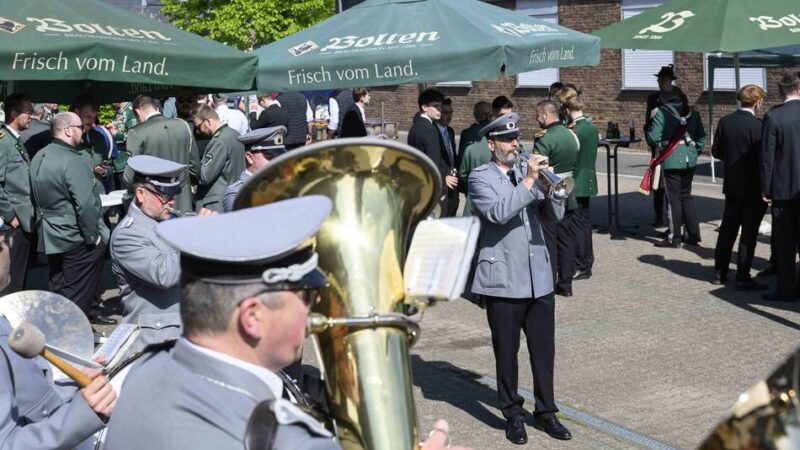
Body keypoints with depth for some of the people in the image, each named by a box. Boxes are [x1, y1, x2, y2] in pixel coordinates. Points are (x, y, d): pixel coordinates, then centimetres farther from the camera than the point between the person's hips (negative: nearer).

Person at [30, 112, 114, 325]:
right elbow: (85, 204, -26)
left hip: (50, 235, 9)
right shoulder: (73, 161, -22)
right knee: (77, 291, 2)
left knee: (59, 286, 19)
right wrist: (93, 234, -17)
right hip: (76, 236, -9)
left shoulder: (39, 157, 7)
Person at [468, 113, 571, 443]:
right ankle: (513, 414, 19)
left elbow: (556, 214, 6)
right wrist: (528, 182, -24)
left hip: (539, 276, 4)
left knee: (544, 348, 8)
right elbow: (498, 213, -22)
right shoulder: (480, 178, -4)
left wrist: (549, 190, -13)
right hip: (503, 278, -4)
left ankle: (546, 411, 22)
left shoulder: (528, 170, 12)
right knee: (506, 351, 5)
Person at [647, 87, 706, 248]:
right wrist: (695, 152, 18)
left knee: (673, 199, 1)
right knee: (686, 197, 17)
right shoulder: (692, 113, 8)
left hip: (671, 162, -5)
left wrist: (651, 123, 7)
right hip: (690, 162, 5)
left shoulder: (662, 112, -9)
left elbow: (653, 137, -12)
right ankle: (693, 234, 20)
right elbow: (701, 137, 8)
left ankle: (674, 238, 4)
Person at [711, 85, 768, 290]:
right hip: (753, 188, -6)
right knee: (749, 233, 1)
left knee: (727, 228, 16)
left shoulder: (725, 122, 0)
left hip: (732, 185, 6)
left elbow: (716, 151, 5)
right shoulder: (757, 125, -18)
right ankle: (743, 278, 3)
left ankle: (719, 273, 22)